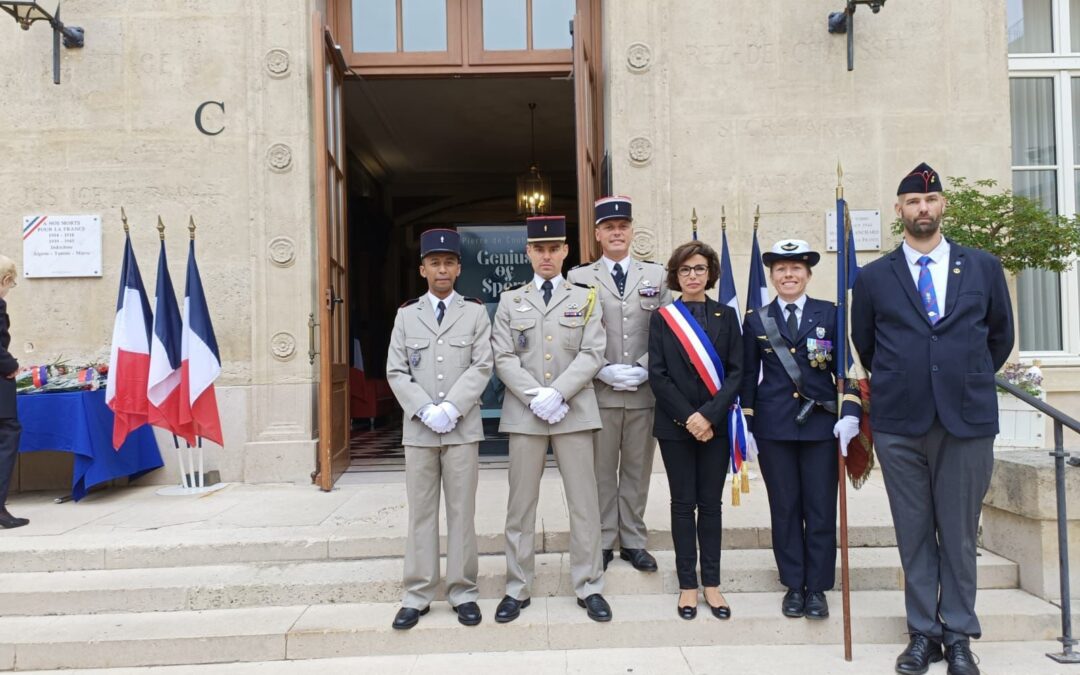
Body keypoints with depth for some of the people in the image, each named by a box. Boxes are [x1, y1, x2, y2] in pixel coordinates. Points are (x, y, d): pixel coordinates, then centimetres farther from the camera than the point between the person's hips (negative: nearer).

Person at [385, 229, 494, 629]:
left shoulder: (475, 312, 6)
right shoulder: (406, 315, 10)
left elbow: (482, 367, -3)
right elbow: (396, 372, 3)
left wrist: (451, 408, -14)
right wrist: (425, 410, -11)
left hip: (462, 427, -1)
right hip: (418, 428, 1)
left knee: (461, 511, 4)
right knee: (420, 512, 6)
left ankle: (463, 592, 13)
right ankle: (417, 595, 14)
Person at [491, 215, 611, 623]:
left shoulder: (586, 299, 9)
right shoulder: (510, 301, 11)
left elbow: (592, 355, -2)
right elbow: (503, 358, 2)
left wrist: (556, 394, -15)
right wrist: (535, 398, -12)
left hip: (574, 411, 0)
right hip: (523, 413, 1)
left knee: (584, 502, 3)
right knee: (521, 504, 5)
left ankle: (589, 587, 14)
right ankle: (518, 589, 15)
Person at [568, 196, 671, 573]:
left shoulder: (656, 276, 10)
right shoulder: (580, 278, 5)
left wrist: (643, 368, -8)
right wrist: (603, 370, -11)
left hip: (645, 390, 2)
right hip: (599, 391, -1)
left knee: (638, 469, 9)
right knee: (602, 470, 5)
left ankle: (634, 542, 21)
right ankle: (602, 542, 17)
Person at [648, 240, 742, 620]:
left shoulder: (726, 317, 7)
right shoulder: (662, 318, 3)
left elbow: (735, 372, -1)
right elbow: (658, 375, -3)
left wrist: (710, 415, -13)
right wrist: (687, 417, -13)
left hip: (716, 425, 1)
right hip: (675, 426, -1)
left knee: (711, 503, 7)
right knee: (683, 504, 5)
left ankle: (711, 583, 17)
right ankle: (687, 585, 14)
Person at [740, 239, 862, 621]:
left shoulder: (830, 315, 5)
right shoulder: (756, 320, 6)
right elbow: (748, 378, 7)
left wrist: (850, 413, -9)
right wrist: (746, 428, 2)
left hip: (822, 424, 0)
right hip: (774, 428, 0)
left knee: (821, 509, 3)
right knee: (784, 508, 7)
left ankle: (817, 588, 17)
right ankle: (793, 585, 20)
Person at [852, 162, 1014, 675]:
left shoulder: (983, 267, 7)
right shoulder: (873, 277, 4)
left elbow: (1000, 336, 17)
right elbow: (864, 345, 15)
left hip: (968, 420, 0)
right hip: (900, 423, 0)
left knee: (959, 533, 7)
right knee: (914, 533, 7)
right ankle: (923, 632, 19)